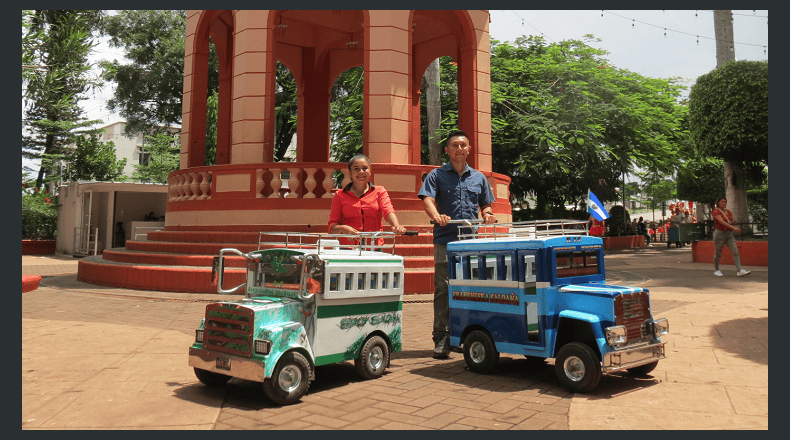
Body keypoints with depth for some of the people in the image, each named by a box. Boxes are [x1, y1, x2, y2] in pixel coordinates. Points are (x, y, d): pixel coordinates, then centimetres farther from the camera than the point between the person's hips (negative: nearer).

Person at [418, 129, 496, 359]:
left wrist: (487, 215, -2)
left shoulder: (478, 178, 18)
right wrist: (437, 216, -29)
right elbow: (427, 200, -8)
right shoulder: (437, 175, 7)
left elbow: (486, 205, 23)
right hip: (445, 240, -3)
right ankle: (441, 340, 0)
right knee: (443, 290, -5)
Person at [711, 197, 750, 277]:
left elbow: (731, 223, 21)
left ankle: (739, 271, -15)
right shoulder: (716, 211, -8)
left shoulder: (729, 212, 12)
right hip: (719, 234, -6)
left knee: (735, 251, -8)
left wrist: (733, 224, -4)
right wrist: (733, 227, -31)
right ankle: (716, 270, 22)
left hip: (729, 234, 6)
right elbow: (722, 222, -22)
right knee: (718, 253, 5)